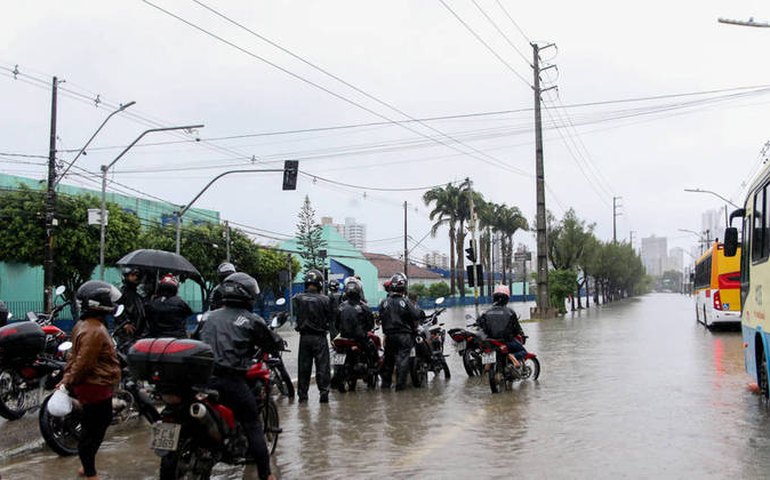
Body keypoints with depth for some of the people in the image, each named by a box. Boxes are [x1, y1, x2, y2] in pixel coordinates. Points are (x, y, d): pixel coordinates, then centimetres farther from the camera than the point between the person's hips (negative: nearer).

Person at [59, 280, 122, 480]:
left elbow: (75, 356, 14)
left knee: (99, 425, 21)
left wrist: (67, 379, 13)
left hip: (96, 386, 11)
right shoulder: (95, 331, -24)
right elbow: (83, 363, -24)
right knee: (92, 430, 1)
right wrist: (70, 383, -14)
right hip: (95, 387, -11)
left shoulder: (84, 325, 10)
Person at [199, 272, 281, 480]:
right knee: (253, 427, 3)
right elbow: (274, 344, 8)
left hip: (203, 376, 5)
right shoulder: (252, 321, 1)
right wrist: (279, 342, 31)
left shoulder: (210, 317, 16)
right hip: (231, 380, -5)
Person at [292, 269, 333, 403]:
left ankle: (302, 394, 15)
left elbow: (295, 314, 5)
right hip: (320, 337, -2)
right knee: (322, 366, 6)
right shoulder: (325, 300, -13)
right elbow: (331, 317, -4)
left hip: (304, 337, 2)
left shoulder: (297, 298, -7)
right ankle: (324, 392, 3)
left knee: (304, 366, 11)